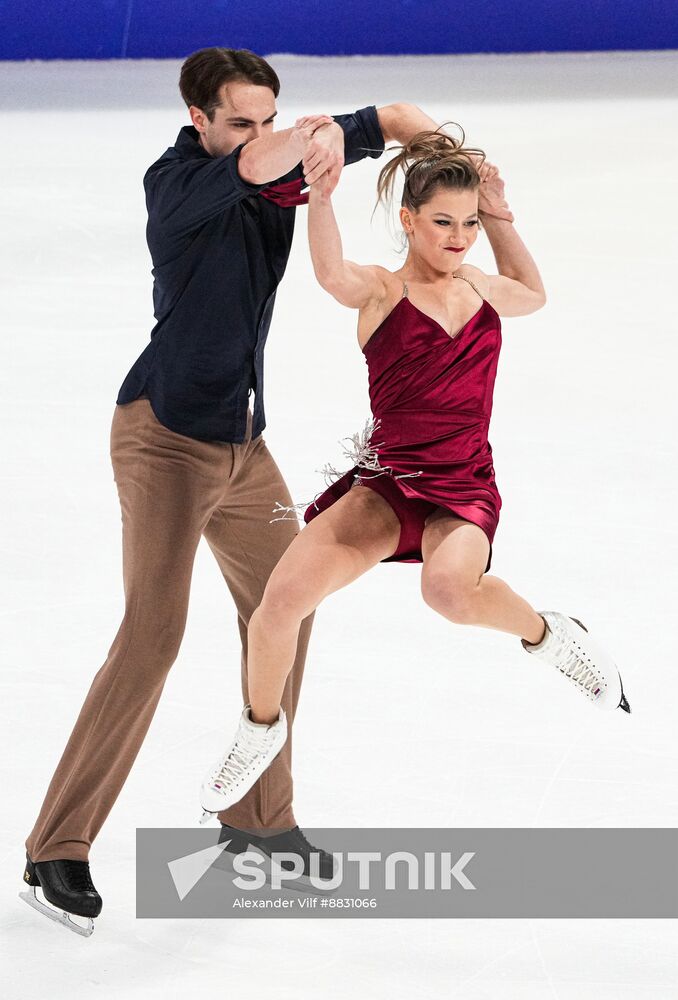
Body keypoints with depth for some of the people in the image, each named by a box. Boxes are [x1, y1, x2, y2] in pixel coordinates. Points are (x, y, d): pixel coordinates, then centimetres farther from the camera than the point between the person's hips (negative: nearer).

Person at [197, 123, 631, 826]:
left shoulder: (484, 292, 10)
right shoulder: (379, 290, -4)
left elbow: (533, 294, 35)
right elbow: (331, 275, -29)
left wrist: (500, 219, 21)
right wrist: (320, 194, -43)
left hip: (465, 489, 1)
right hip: (388, 482, -1)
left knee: (451, 589, -36)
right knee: (281, 598, -17)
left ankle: (546, 635, -3)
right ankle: (261, 728, 13)